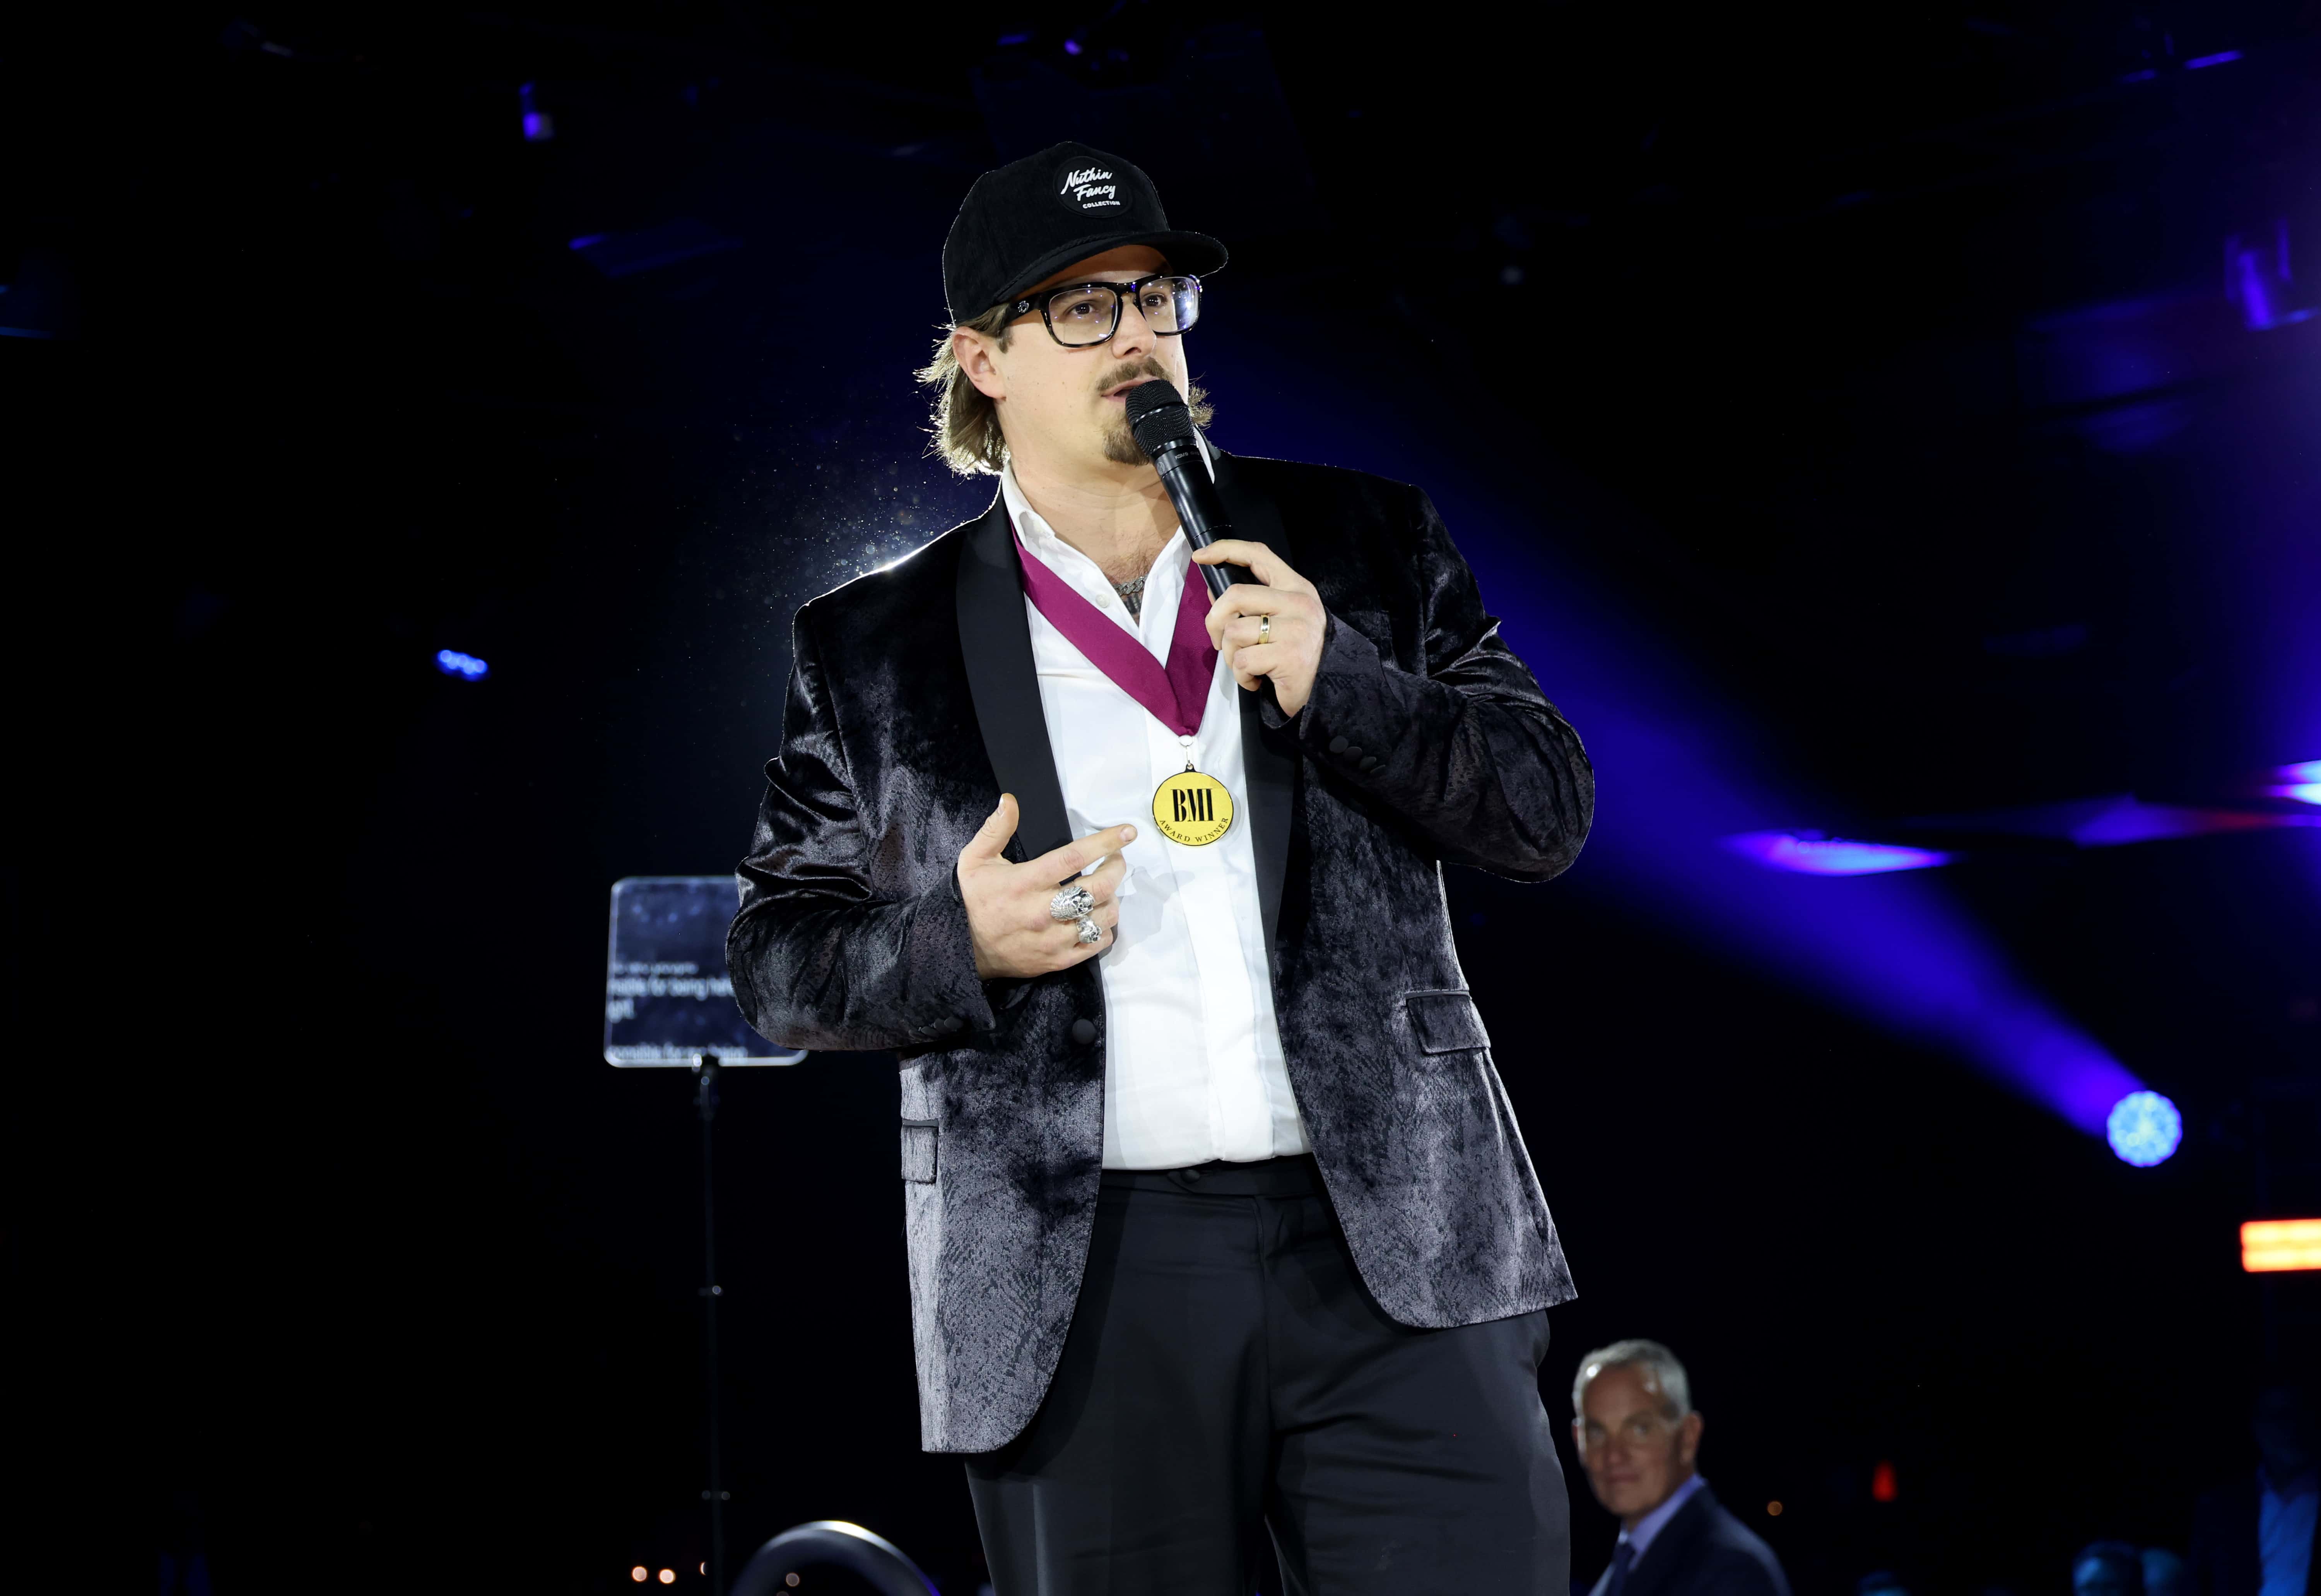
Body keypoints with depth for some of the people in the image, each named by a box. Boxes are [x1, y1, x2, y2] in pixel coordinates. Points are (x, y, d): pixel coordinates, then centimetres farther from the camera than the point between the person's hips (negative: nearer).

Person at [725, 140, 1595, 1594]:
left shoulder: (1365, 547, 11)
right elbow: (779, 956, 10)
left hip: (1395, 1250, 1)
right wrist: (958, 944, -11)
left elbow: (1547, 810, 8)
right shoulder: (878, 652, 8)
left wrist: (1332, 680, -9)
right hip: (1084, 1289, 0)